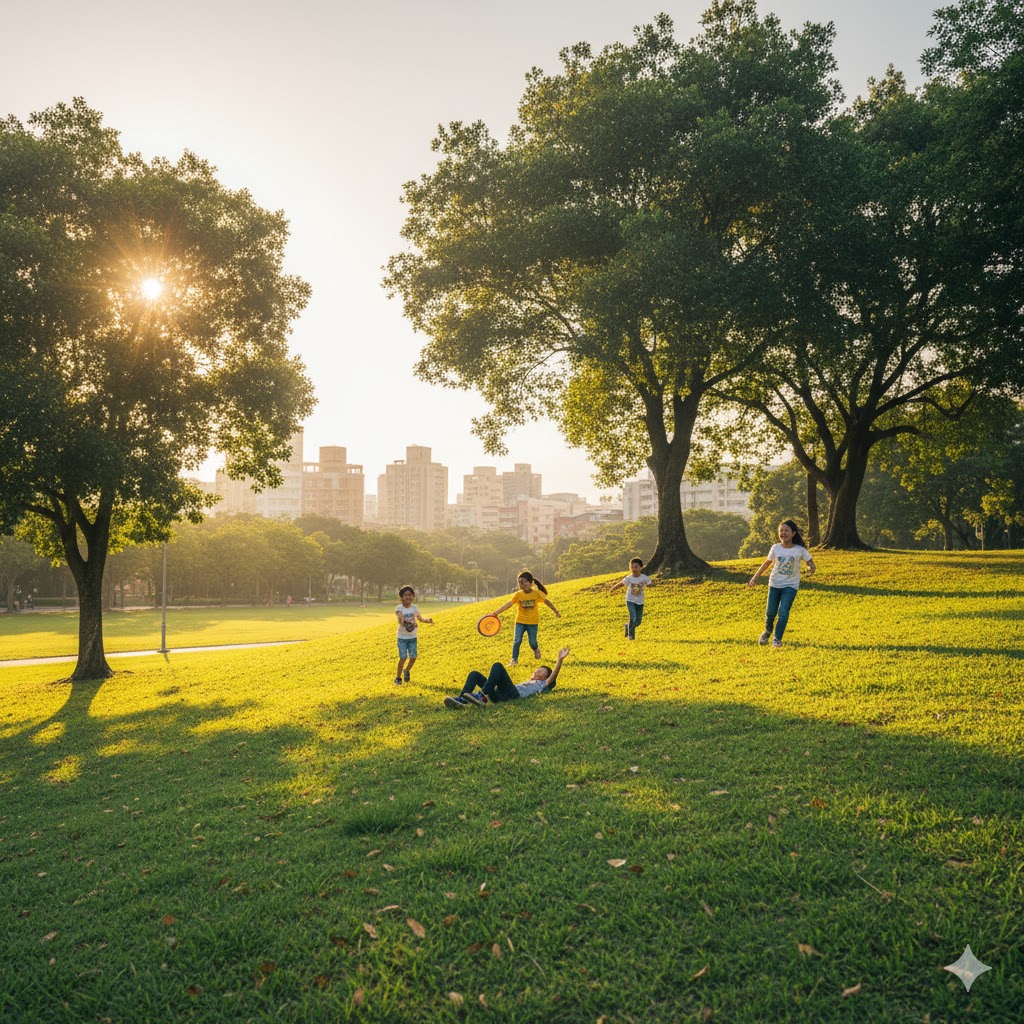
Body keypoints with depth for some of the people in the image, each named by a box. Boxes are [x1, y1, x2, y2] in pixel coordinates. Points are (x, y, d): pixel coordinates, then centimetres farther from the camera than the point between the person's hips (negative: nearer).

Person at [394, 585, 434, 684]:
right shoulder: (399, 608, -14)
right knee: (403, 658, -8)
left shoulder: (414, 608, -2)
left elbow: (420, 619, 5)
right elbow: (400, 621, -29)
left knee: (413, 657, 2)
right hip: (402, 637, -3)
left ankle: (406, 670, 32)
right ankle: (398, 677, 11)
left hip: (412, 637, 3)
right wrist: (400, 619, -52)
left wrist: (428, 620, -14)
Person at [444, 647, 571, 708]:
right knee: (474, 675, -4)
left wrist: (560, 660, -5)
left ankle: (483, 696, -38)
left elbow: (553, 676, 5)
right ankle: (462, 700, -29)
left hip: (513, 694, -8)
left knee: (497, 665, -25)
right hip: (499, 695, 8)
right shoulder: (526, 683, 44)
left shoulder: (542, 684, 24)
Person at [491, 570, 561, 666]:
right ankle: (514, 659, 7)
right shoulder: (518, 594, -13)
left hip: (533, 622, 0)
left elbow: (547, 602, 0)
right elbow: (508, 604, -22)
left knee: (532, 642, 2)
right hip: (520, 621, 1)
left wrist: (556, 611, 3)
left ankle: (536, 649, 37)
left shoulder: (537, 593, -12)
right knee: (517, 641, -8)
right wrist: (497, 612, -34)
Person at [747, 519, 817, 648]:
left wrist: (811, 569, -30)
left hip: (791, 585, -2)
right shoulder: (775, 548, -5)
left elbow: (812, 565, -5)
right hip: (775, 584, 2)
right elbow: (766, 563, 9)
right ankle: (767, 631, 37)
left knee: (783, 612, -13)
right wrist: (754, 578, 9)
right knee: (770, 612, 7)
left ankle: (777, 639, 0)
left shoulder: (800, 550, -11)